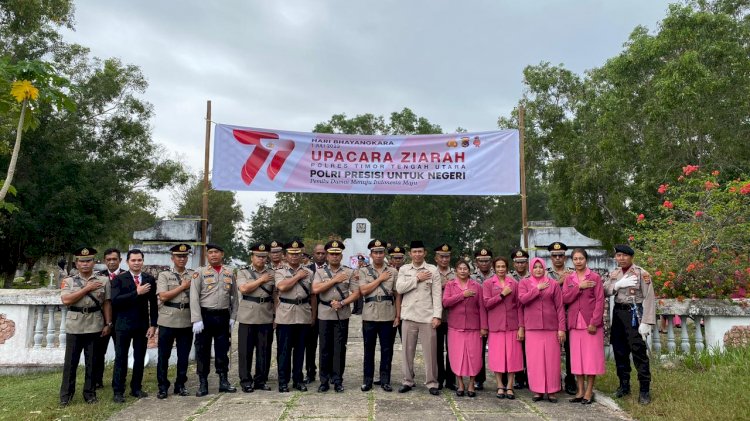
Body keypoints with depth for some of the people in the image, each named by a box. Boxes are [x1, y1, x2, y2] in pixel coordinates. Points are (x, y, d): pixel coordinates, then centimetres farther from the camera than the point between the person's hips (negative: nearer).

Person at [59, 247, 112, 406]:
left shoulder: (103, 280, 3)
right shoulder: (68, 281, 3)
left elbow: (107, 304, 3)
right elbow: (66, 300, -12)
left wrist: (108, 324, -1)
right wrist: (87, 289, -12)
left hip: (95, 325, 0)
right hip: (74, 325, 0)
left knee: (92, 361, 8)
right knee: (70, 361, 6)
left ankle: (90, 393, 19)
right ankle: (66, 394, 19)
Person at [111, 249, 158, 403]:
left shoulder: (149, 279, 4)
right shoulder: (119, 279, -3)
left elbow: (153, 304, 5)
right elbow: (115, 300, -16)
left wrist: (153, 325, 0)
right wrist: (137, 292, -21)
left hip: (142, 325, 2)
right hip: (123, 325, -2)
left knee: (140, 358, 9)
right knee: (121, 358, 3)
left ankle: (136, 388, 21)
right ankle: (118, 391, 12)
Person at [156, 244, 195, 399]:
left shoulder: (193, 275, 8)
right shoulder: (164, 275, 1)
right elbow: (163, 296, -10)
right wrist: (183, 286, -8)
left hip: (187, 321, 2)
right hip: (167, 321, -2)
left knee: (184, 356, 10)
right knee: (164, 355, 5)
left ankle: (180, 385, 22)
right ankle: (163, 386, 17)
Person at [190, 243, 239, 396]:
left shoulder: (230, 273, 8)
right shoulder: (200, 272, -2)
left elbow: (234, 296, 11)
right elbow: (194, 297, -8)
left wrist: (233, 317, 4)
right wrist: (197, 319, -15)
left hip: (223, 317, 3)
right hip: (205, 316, -2)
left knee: (223, 350, 9)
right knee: (202, 351, 4)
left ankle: (224, 381, 19)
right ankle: (203, 384, 14)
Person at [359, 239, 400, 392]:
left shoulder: (393, 272, 7)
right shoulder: (364, 271, 5)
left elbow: (397, 295, 6)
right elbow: (363, 290, -9)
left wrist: (398, 315, 0)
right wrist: (380, 279, -7)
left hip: (388, 316, 1)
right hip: (369, 316, 0)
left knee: (387, 350, 6)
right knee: (369, 349, 8)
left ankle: (385, 380, 17)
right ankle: (367, 380, 18)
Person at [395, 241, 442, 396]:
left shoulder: (433, 270, 3)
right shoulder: (403, 269, 8)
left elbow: (437, 294, -1)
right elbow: (399, 288, -6)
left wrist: (437, 315, -8)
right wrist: (417, 279, -10)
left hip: (428, 316, -1)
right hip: (409, 315, 2)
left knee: (430, 351, 1)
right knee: (408, 350, 8)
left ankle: (431, 383, 13)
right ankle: (408, 381, 20)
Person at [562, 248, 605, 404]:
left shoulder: (595, 277, 0)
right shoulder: (568, 279, 10)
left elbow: (600, 301, -6)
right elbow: (565, 299, -1)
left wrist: (594, 322, -13)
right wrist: (579, 287, -13)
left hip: (591, 323, -3)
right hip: (575, 323, 3)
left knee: (591, 356, 0)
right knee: (577, 357, 6)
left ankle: (589, 391, 9)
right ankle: (580, 390, 14)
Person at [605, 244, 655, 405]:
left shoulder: (641, 273, -8)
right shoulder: (614, 274, 10)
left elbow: (649, 299, -12)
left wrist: (646, 322, -17)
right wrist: (618, 284, -15)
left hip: (634, 313, -6)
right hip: (618, 313, 6)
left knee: (638, 352, -4)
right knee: (619, 351, 12)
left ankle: (645, 390, 6)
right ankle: (624, 385, 25)